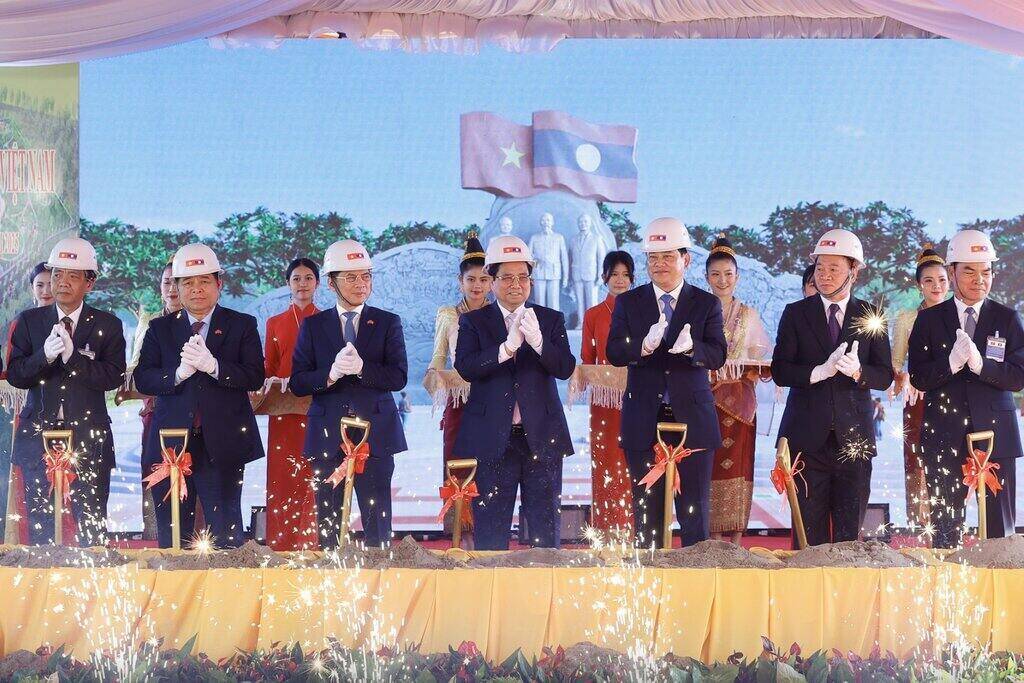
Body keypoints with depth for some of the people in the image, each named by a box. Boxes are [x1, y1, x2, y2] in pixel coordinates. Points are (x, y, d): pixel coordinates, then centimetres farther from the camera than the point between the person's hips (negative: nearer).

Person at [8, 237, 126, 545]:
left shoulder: (108, 325, 3)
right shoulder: (29, 321, 7)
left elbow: (114, 376, -8)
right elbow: (15, 375, 0)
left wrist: (73, 356, -21)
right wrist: (44, 356, -19)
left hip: (89, 439, -1)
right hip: (39, 436, 1)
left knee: (93, 526, 1)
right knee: (40, 523, 5)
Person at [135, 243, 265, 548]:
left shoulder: (242, 325, 5)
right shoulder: (159, 328, 11)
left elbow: (255, 377, -6)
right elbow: (142, 379, 0)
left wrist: (213, 366, -21)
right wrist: (178, 373, -18)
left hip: (222, 445, -2)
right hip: (172, 443, 2)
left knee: (226, 534, -1)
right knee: (171, 537, 5)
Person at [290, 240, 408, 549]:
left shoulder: (388, 323, 6)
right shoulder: (313, 325, 8)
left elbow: (398, 377, -4)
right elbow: (298, 383, 1)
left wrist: (361, 368, -20)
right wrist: (330, 374, -18)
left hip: (376, 433, -1)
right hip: (328, 435, 1)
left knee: (378, 523, 1)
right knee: (327, 523, 4)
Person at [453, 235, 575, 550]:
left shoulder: (551, 320, 9)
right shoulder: (473, 322, 5)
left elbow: (566, 368, -5)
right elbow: (465, 368, -11)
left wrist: (538, 341, -22)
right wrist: (507, 347, -25)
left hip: (541, 437, 1)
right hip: (492, 438, -1)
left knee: (545, 528, 4)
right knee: (490, 532, 2)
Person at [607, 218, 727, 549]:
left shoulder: (707, 304, 5)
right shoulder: (628, 303, 7)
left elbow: (717, 356, -8)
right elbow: (613, 353, -6)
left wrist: (690, 347, -30)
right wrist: (644, 346, -28)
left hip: (692, 419, -1)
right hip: (644, 421, 1)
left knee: (695, 511, 1)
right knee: (646, 511, 5)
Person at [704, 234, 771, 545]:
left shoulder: (749, 315, 12)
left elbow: (757, 366, 15)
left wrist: (756, 373, -4)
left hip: (740, 402, 1)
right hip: (705, 400, -1)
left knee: (738, 466, -3)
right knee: (710, 467, -7)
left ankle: (735, 541, 0)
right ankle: (714, 540, -4)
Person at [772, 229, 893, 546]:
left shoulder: (870, 317, 8)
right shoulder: (796, 314, 6)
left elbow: (885, 376, 4)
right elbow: (780, 372, -2)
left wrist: (857, 372, -17)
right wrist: (821, 371, -19)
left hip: (853, 436, 1)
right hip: (808, 436, -1)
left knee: (850, 529, 2)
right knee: (810, 529, 0)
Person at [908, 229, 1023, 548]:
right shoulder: (929, 319, 6)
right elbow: (918, 378, -1)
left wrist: (979, 363, -19)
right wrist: (951, 363, -19)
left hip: (995, 433, 0)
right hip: (945, 437, 0)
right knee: (944, 525, 2)